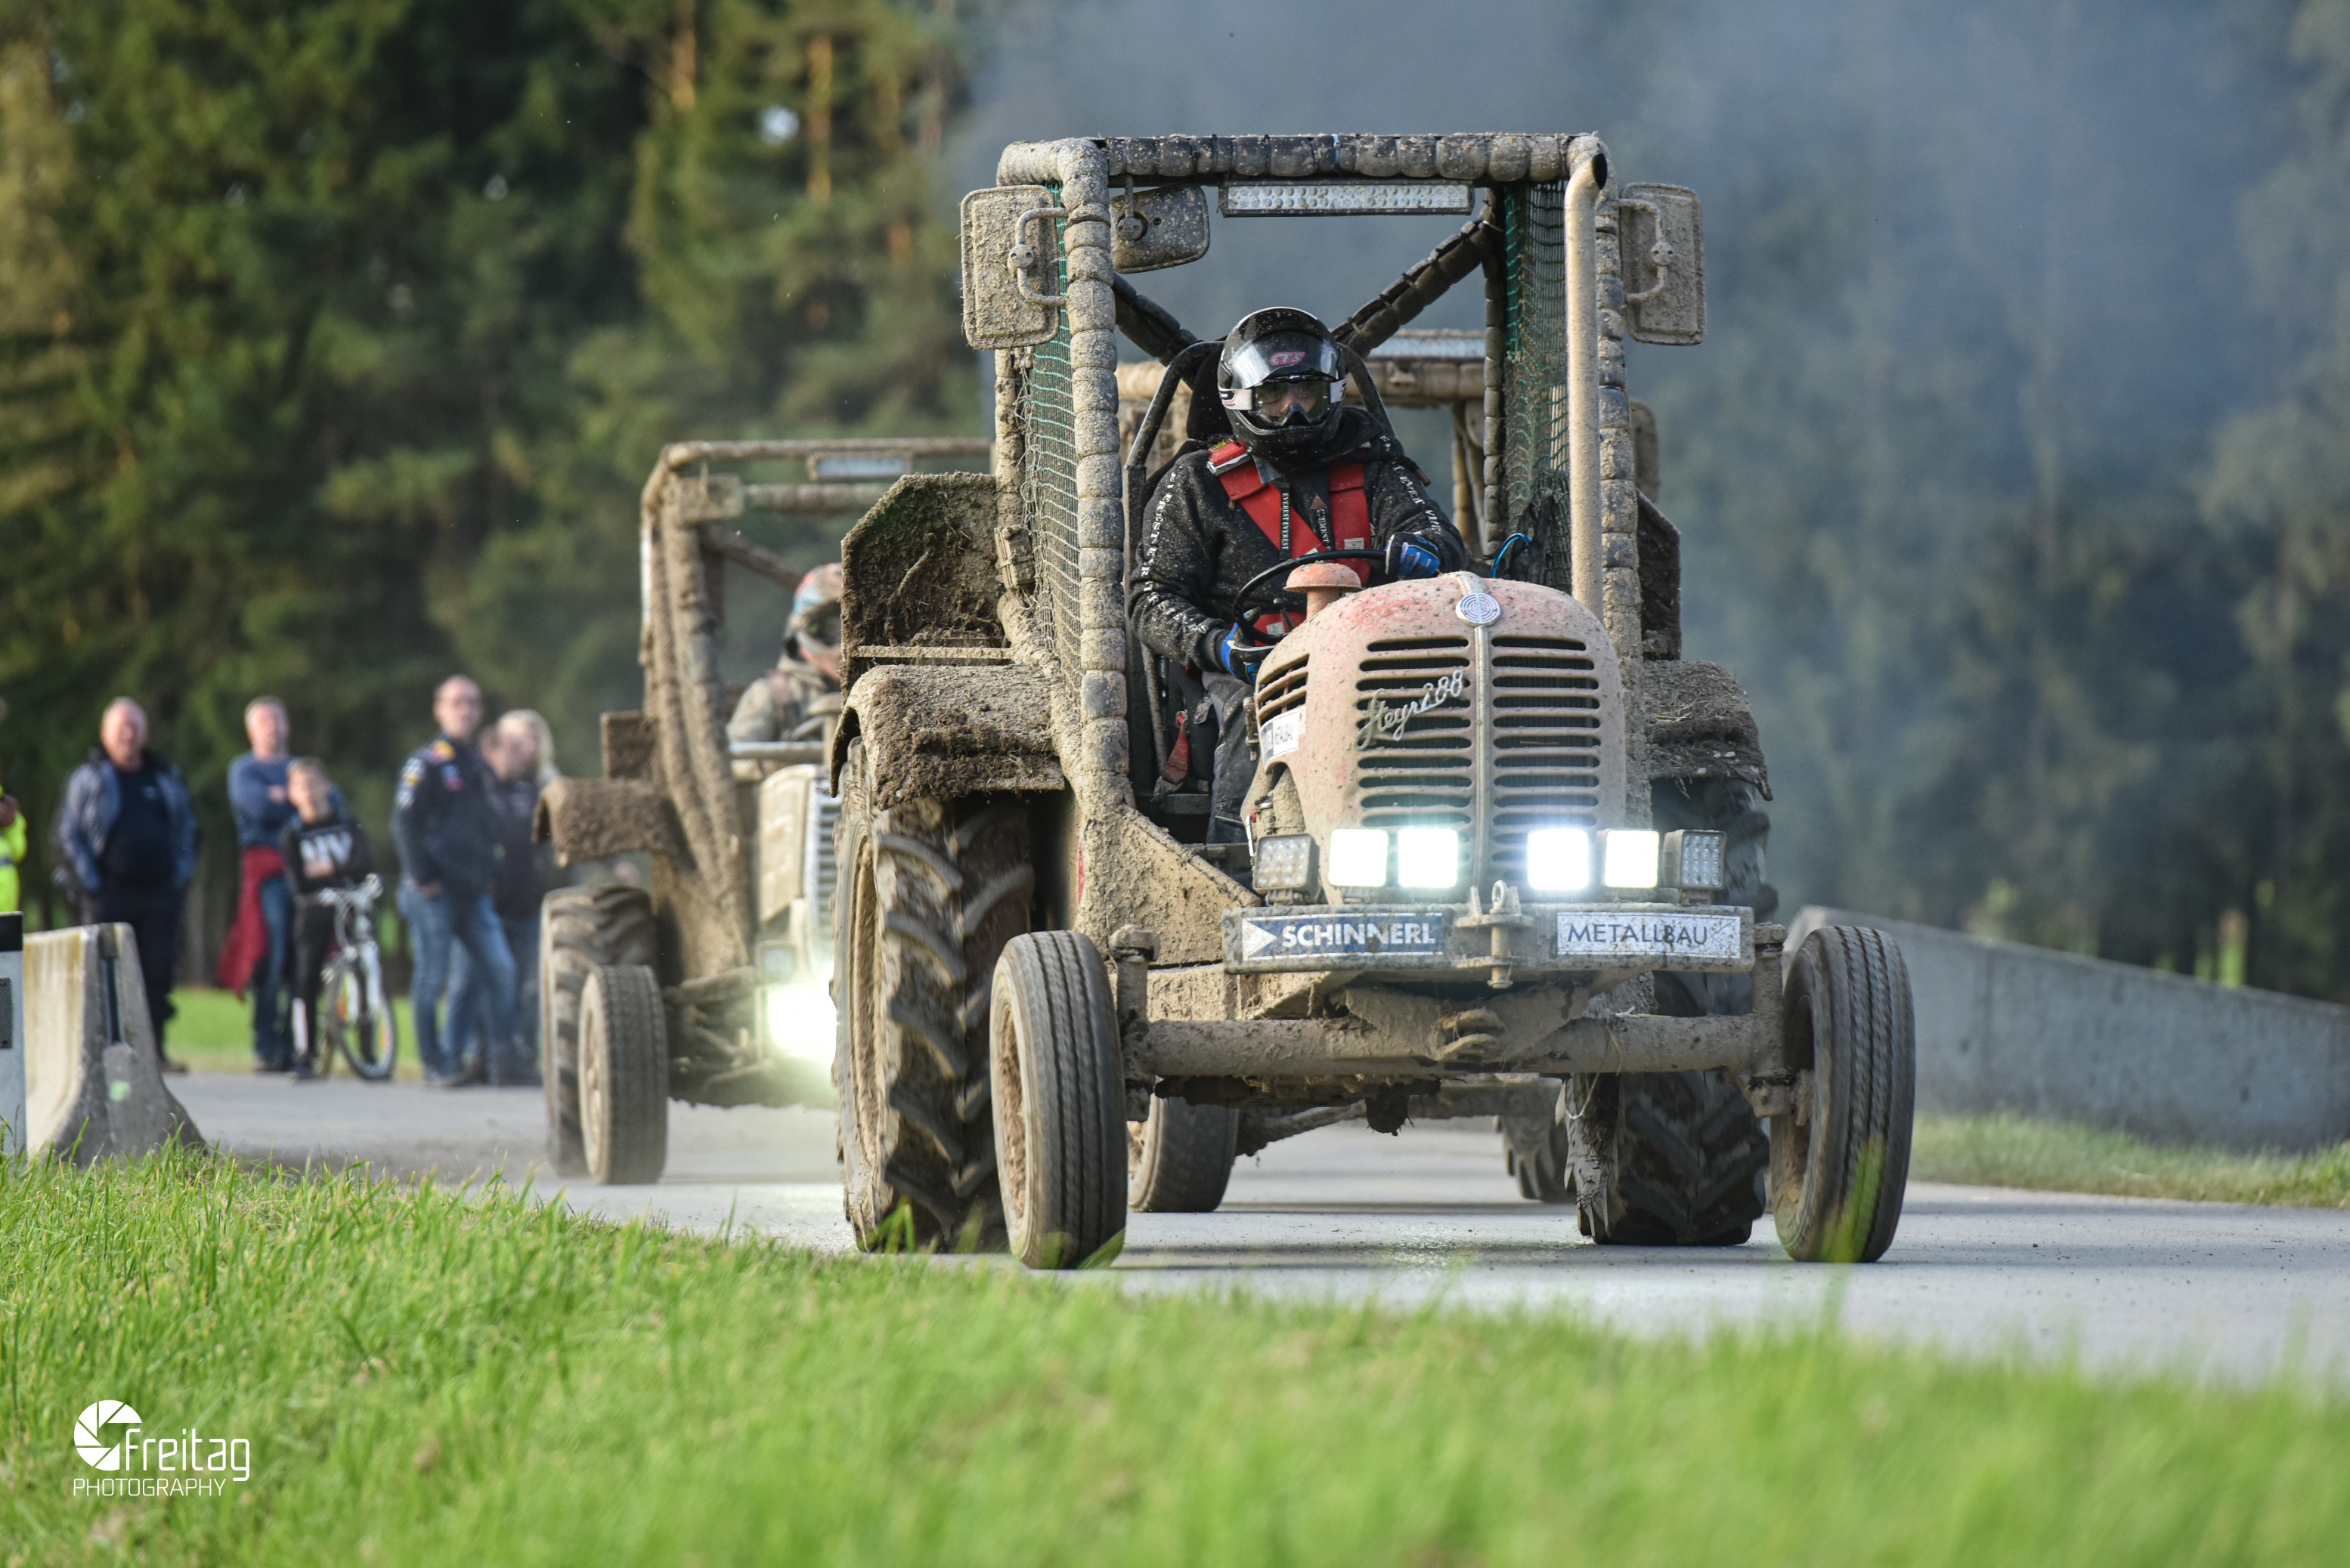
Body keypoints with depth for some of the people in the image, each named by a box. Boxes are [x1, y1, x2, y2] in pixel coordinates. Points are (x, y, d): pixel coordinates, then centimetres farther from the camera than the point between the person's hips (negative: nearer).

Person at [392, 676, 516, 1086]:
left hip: (473, 894, 6)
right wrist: (422, 878, -14)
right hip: (435, 892, -6)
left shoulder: (479, 767, 17)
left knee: (501, 969, -4)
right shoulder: (427, 763, -5)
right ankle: (434, 1064, 5)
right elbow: (405, 823, -10)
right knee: (433, 978, -2)